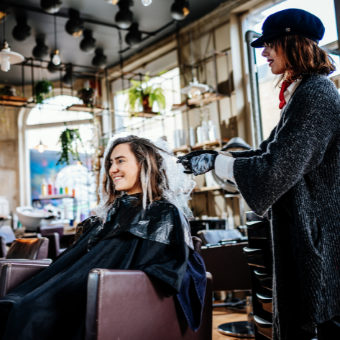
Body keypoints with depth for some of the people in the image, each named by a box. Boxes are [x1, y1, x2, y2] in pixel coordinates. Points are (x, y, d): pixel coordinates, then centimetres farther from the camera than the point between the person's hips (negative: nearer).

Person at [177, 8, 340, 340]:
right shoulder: (302, 92, 15)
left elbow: (276, 169, -23)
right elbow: (267, 152, 16)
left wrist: (214, 162, -12)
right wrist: (212, 157, 10)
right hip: (303, 232, 10)